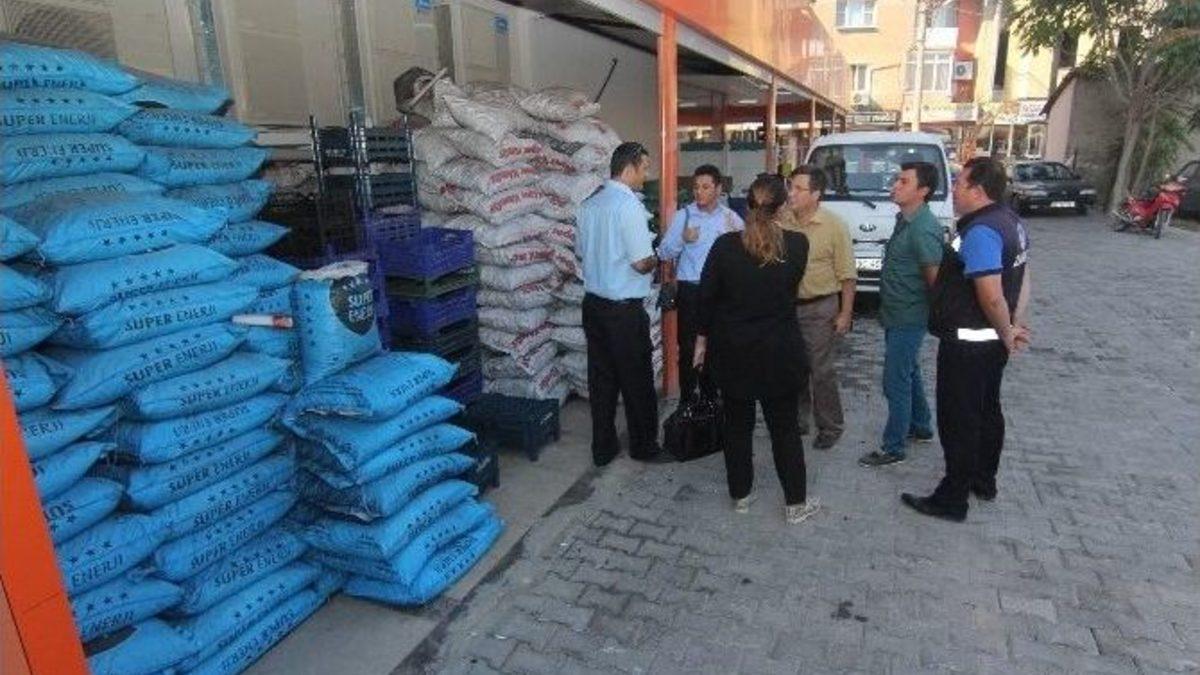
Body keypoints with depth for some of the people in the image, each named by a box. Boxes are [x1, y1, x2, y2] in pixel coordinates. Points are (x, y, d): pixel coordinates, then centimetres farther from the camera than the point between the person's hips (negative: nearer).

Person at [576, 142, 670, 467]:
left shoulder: (590, 203, 6)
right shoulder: (629, 205, -17)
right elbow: (642, 263, -20)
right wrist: (655, 260, 1)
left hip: (593, 302, 7)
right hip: (625, 308, -7)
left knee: (601, 377, 14)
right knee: (637, 380, 8)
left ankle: (603, 448, 24)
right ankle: (644, 446, 24)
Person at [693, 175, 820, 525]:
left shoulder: (725, 244, -9)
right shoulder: (797, 244, -10)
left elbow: (707, 296, -3)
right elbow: (791, 285, 7)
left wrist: (703, 339, 8)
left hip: (732, 350, 1)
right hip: (780, 351, 0)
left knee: (738, 423, 15)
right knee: (785, 426, 13)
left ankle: (740, 495, 28)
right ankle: (796, 502, 24)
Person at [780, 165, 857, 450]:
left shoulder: (834, 226, -10)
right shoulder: (782, 222, -1)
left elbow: (847, 275, -8)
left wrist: (845, 314, -10)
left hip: (819, 308, -4)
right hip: (786, 306, 4)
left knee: (821, 371, 3)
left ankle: (831, 427, 19)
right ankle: (798, 420, 31)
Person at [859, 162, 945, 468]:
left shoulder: (923, 229, -23)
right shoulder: (905, 219, 7)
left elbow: (936, 278, -21)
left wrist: (937, 317, -9)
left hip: (907, 320, -10)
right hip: (897, 316, 10)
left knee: (896, 382, -1)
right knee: (909, 374, 22)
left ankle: (892, 448, 11)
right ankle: (921, 427, 39)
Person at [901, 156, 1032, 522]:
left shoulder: (979, 232, -24)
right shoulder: (1009, 221, 9)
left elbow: (991, 296, -27)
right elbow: (1022, 276, 14)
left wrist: (1007, 334, -12)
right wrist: (1018, 325, 8)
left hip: (968, 343, -10)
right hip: (990, 341, 10)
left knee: (958, 420, 1)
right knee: (987, 411, 21)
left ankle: (952, 499, 13)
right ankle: (984, 480, 38)